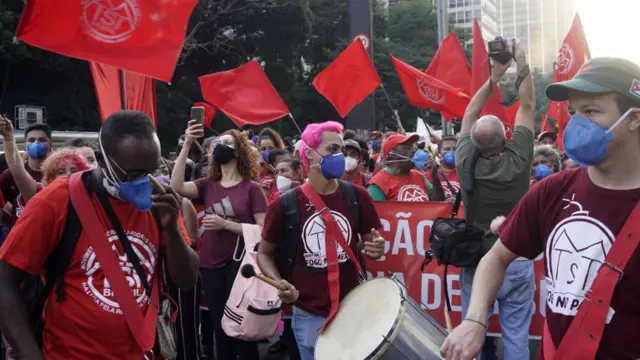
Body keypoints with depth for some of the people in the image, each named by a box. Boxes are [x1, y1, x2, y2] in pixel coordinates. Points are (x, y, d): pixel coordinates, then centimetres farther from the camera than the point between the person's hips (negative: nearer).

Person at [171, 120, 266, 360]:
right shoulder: (208, 185, 4)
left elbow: (263, 230, -10)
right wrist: (187, 145, -16)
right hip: (211, 265, 4)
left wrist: (225, 224, -18)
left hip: (240, 264, -4)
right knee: (220, 331, 14)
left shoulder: (251, 188, -6)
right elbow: (176, 187, -13)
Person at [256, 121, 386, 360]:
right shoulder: (285, 204, -9)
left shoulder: (357, 196, -5)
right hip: (309, 315, -1)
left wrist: (375, 248, -15)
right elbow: (264, 253, 4)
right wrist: (278, 282, -14)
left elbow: (370, 242, 8)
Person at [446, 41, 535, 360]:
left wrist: (493, 79, 13)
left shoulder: (465, 161, -8)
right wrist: (522, 66, 10)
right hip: (516, 262, -1)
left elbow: (469, 116, 9)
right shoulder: (518, 159, -11)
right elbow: (527, 107, 1)